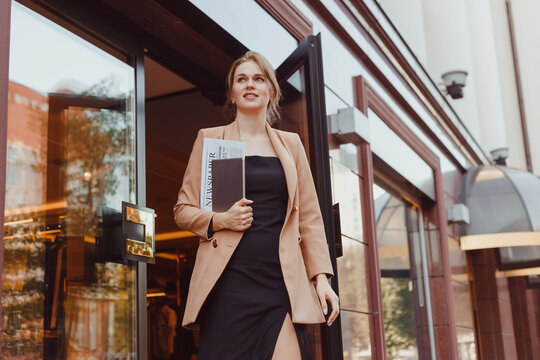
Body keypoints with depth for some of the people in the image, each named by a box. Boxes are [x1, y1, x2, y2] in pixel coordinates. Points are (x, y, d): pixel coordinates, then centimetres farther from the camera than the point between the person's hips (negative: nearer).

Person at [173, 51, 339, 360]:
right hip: (229, 281, -1)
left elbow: (309, 215, 14)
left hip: (281, 283, 1)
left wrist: (322, 276, 3)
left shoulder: (290, 143, 17)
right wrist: (220, 220, -10)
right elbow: (183, 210, 10)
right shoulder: (210, 139, 11)